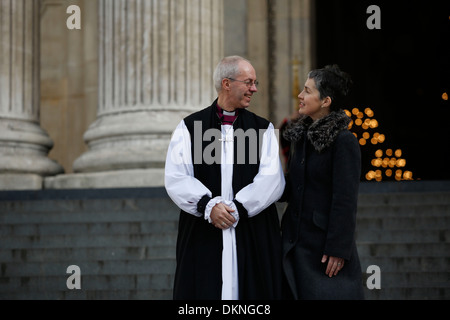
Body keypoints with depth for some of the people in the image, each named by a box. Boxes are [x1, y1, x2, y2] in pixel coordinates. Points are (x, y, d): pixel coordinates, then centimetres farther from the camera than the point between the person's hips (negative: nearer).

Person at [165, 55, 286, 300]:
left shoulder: (263, 129, 10)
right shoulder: (189, 127, 7)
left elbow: (272, 180, -3)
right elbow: (176, 178, -4)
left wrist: (238, 208, -15)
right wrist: (208, 205, -19)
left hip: (254, 238, 1)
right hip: (202, 237, -1)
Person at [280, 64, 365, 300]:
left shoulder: (343, 141, -12)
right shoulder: (302, 136, 12)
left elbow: (345, 201, -15)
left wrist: (337, 249, -18)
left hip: (325, 242, -7)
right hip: (296, 243, 7)